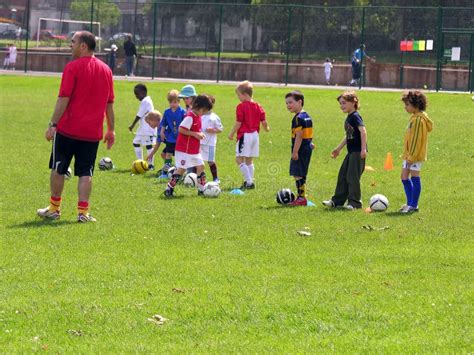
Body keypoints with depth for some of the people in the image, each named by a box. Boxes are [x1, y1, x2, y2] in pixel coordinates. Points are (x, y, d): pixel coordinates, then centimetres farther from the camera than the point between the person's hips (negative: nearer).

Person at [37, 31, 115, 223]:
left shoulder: (72, 67, -9)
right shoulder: (105, 69, 8)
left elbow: (64, 99, -13)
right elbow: (109, 104, 12)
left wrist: (53, 124, -10)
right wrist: (111, 130, 17)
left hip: (68, 128, -4)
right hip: (93, 132, 4)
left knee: (58, 168, 10)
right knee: (86, 173, 5)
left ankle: (54, 208, 16)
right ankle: (83, 212, -2)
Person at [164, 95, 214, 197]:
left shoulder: (198, 116, 10)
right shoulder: (190, 117, -19)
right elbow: (181, 129, -24)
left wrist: (200, 135, 5)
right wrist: (195, 134, -23)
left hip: (194, 150, 9)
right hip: (184, 149, -9)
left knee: (200, 166, 10)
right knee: (181, 168, -8)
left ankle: (202, 189, 18)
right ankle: (169, 189, -1)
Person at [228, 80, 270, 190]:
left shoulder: (241, 107, -12)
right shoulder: (258, 106, 8)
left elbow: (238, 123, -13)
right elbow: (263, 121, 8)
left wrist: (232, 134, -2)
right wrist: (267, 128, 29)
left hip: (244, 135, -8)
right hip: (255, 135, 8)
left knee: (239, 159, -6)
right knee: (249, 160, 15)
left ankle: (249, 182, -15)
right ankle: (249, 182, 15)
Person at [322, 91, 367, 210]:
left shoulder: (355, 116, -13)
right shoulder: (348, 118, 16)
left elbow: (363, 131, -23)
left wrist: (363, 149, -28)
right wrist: (338, 149, 32)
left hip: (358, 152, -10)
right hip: (351, 152, 10)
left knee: (352, 176, -7)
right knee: (342, 175, 13)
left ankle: (354, 202, 0)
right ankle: (337, 200, 19)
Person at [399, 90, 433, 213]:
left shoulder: (419, 119, -18)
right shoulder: (414, 117, 13)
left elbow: (416, 139, -21)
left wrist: (411, 157, -20)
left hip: (415, 154, -10)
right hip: (409, 154, 10)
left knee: (415, 178, -3)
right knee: (404, 177, 12)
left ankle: (413, 205, 2)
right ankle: (410, 203, 21)